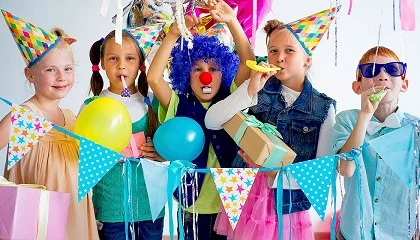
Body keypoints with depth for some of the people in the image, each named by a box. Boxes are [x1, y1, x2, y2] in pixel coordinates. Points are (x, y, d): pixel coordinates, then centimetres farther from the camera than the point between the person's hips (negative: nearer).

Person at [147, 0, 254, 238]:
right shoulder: (179, 106, -1)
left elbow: (248, 63, -10)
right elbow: (153, 77, -16)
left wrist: (232, 21, -20)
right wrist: (175, 33, -22)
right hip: (193, 203, -1)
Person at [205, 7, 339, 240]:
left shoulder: (324, 107, -3)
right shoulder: (258, 89, 0)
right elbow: (211, 122, -10)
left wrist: (279, 173, -17)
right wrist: (250, 91, -20)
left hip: (288, 203, -1)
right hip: (245, 195, 1)